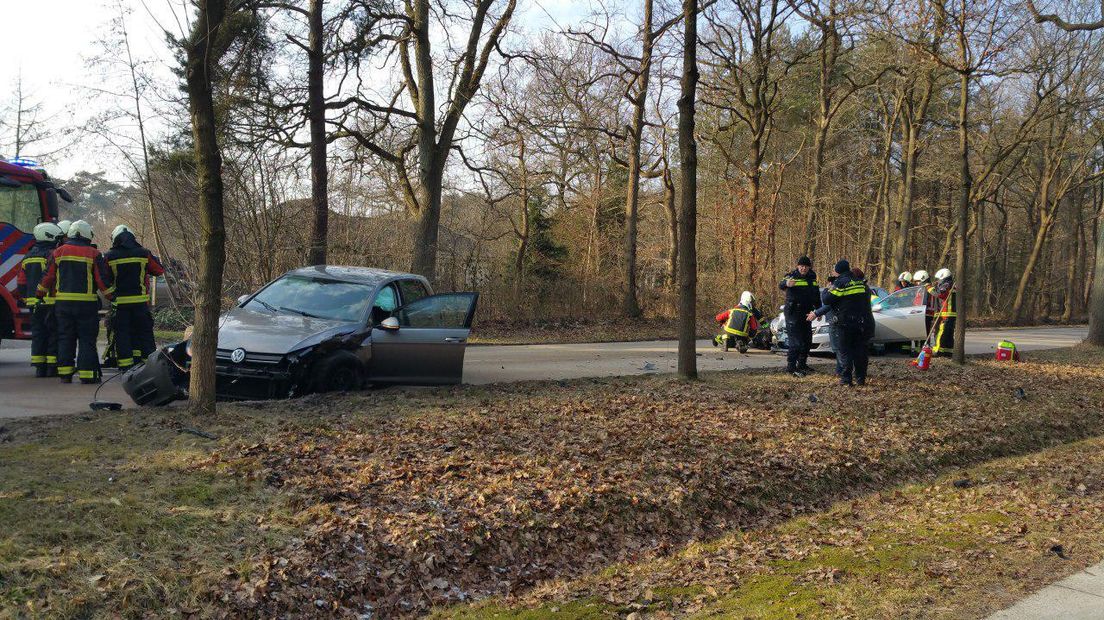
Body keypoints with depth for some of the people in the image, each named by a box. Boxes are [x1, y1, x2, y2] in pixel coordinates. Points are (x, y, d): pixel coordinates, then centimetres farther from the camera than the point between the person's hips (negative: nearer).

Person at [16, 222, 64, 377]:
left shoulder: (28, 257, 15)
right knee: (54, 335, -1)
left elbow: (21, 283, 18)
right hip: (51, 302, -7)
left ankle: (39, 367, 11)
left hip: (34, 304, 7)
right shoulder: (53, 255, -9)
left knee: (38, 335, 11)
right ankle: (52, 366, -1)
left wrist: (25, 300, 25)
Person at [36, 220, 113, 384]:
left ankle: (65, 373, 11)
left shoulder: (58, 252, 7)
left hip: (63, 302, 4)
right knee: (87, 339, 0)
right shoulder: (93, 254, -4)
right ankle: (87, 373, -3)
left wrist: (40, 294, 25)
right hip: (86, 303, -3)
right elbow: (103, 279, -7)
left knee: (65, 338, 11)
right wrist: (111, 297, 4)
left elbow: (48, 277, 12)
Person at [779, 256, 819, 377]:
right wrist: (786, 283, -58)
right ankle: (791, 367, -8)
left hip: (806, 313, 8)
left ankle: (802, 364, 28)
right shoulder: (792, 276, -12)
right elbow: (781, 285, -34)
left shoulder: (812, 277, 10)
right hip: (793, 314, -8)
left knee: (807, 340, 15)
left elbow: (816, 295, 22)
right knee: (795, 341, -11)